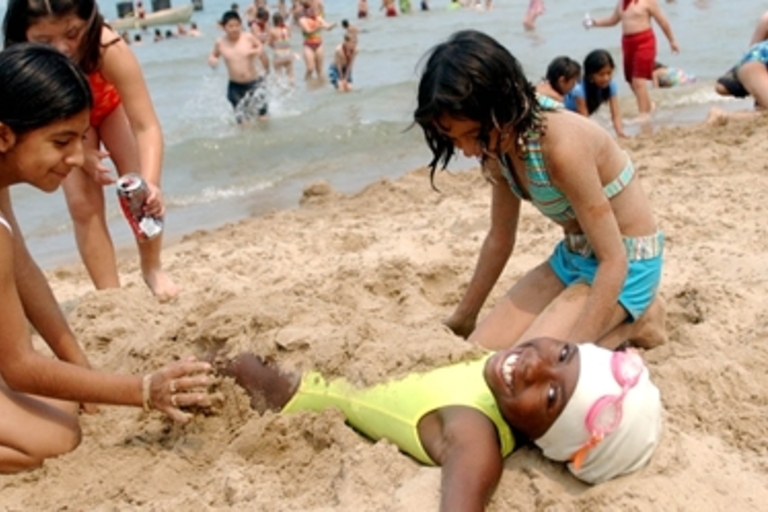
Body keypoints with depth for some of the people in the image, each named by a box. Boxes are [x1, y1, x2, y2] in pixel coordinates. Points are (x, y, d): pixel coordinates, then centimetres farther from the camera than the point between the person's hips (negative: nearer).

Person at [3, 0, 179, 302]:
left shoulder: (109, 49, -45)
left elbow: (146, 126, -46)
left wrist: (150, 183, -59)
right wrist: (77, 151, -28)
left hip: (110, 104, 0)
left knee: (142, 191, -6)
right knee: (82, 204, -8)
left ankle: (152, 268, 20)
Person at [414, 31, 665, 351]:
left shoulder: (562, 145, -31)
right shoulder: (503, 142, -7)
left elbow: (614, 259, -27)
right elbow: (500, 238, 7)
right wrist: (463, 318, 14)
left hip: (628, 263, -8)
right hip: (572, 257, 8)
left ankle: (634, 322, 1)